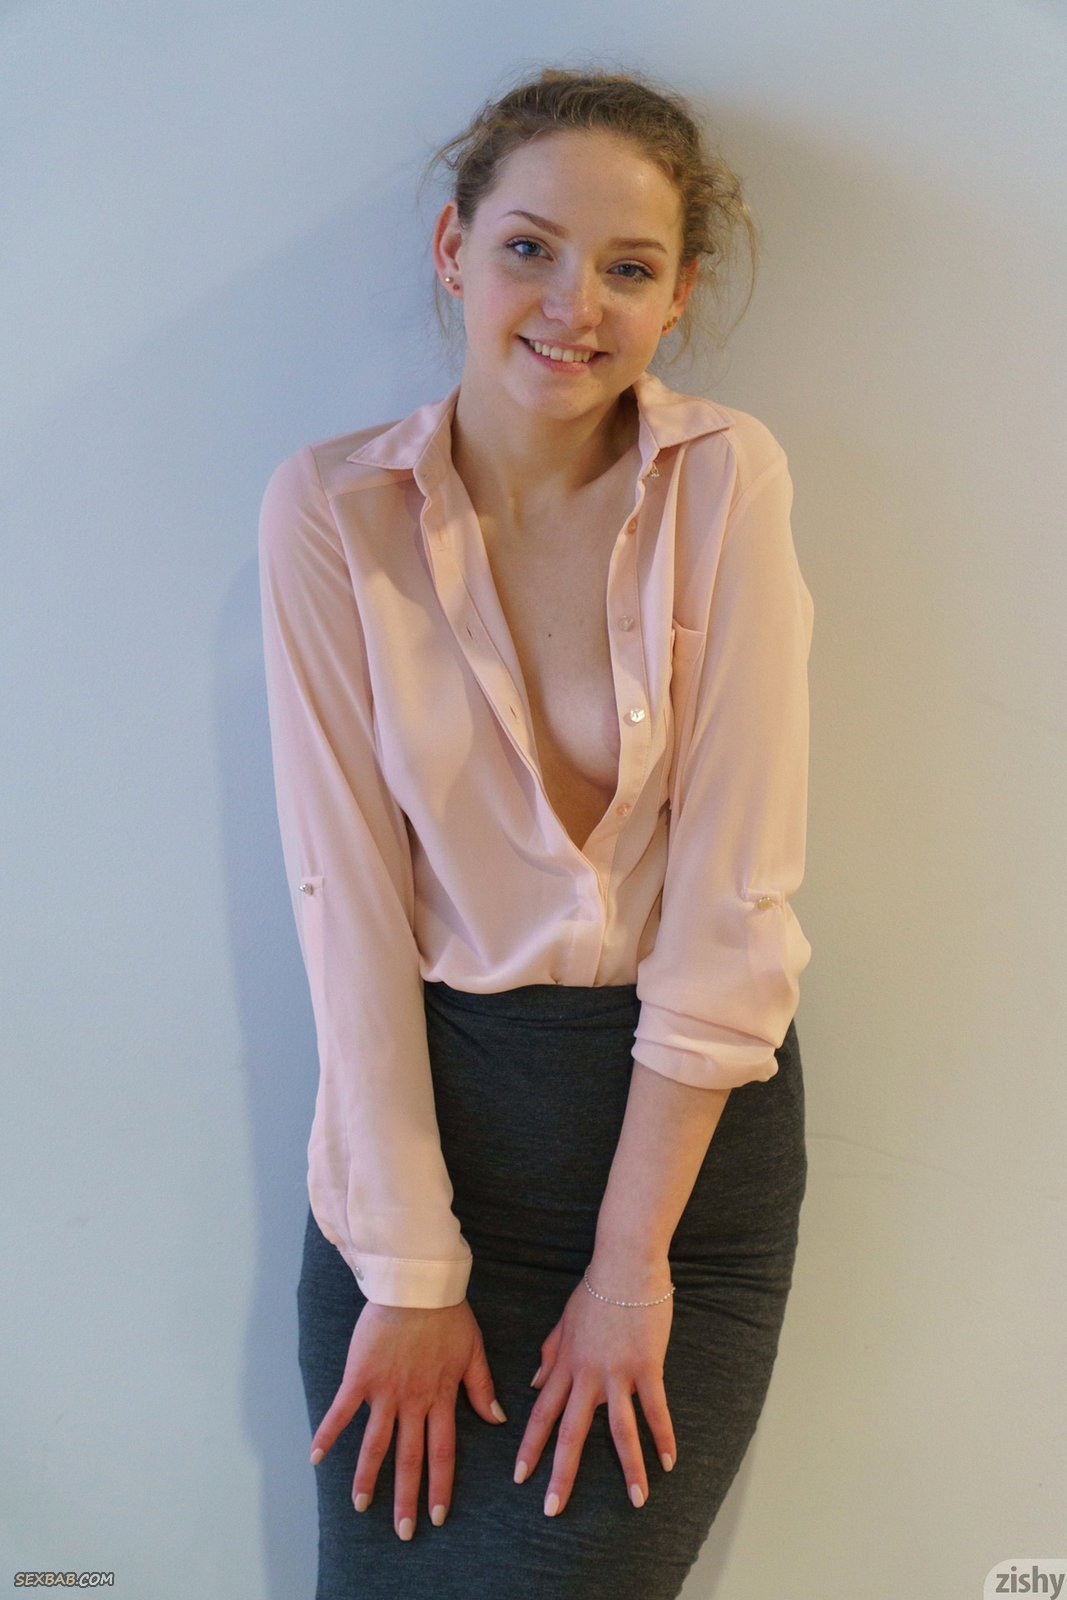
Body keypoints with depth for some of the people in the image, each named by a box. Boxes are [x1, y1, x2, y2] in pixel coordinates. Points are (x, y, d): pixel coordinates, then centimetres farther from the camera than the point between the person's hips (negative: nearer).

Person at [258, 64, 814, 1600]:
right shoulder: (331, 509, -6)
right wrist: (411, 1273, -10)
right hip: (423, 1098, 1)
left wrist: (630, 1259, -10)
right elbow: (349, 900, -8)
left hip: (687, 1113, 0)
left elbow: (732, 903, -10)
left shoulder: (727, 480, -7)